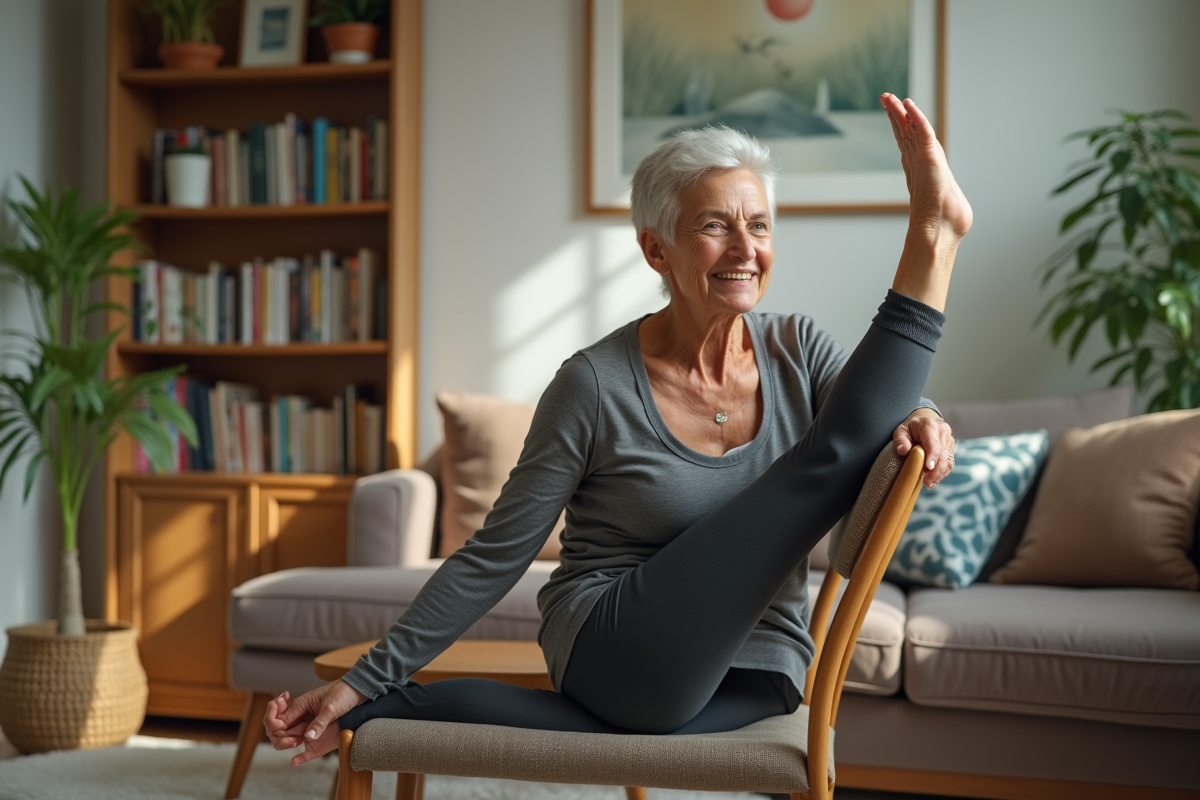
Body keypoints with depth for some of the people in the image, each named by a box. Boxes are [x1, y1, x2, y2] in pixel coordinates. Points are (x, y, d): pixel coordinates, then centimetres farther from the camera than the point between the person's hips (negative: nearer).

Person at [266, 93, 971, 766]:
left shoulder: (798, 351, 3)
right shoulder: (597, 384, -10)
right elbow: (495, 555, -7)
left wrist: (921, 421, -29)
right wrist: (366, 679, -9)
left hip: (753, 677, 5)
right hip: (621, 653, -5)